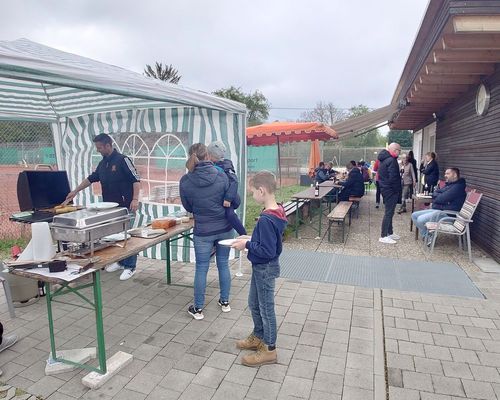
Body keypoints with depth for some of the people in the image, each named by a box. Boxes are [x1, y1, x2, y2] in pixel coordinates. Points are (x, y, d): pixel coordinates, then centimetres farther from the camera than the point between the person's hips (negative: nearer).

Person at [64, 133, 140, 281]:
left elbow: (136, 179, -14)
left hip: (124, 206, -7)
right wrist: (75, 191, 23)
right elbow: (91, 178, 24)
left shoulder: (122, 160, -10)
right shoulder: (102, 163, 13)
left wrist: (135, 199, -22)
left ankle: (130, 267, 5)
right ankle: (119, 261, 26)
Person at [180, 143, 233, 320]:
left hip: (203, 231, -1)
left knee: (201, 269, 11)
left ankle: (198, 309, 23)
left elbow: (188, 207, 2)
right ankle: (225, 302, 32)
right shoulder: (221, 176, -11)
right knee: (223, 264, 17)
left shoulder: (185, 181, -11)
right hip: (225, 228, 2)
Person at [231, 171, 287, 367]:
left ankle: (269, 350, 25)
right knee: (254, 303, 24)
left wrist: (247, 245, -18)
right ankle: (258, 337, 42)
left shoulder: (266, 219, -30)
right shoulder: (275, 212, 0)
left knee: (266, 308, 7)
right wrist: (250, 239, 4)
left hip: (265, 268, -9)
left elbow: (267, 251, -28)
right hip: (262, 267, 9)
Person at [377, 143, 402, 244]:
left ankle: (390, 233, 28)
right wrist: (397, 191, -13)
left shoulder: (384, 159, 13)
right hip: (390, 190, -10)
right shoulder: (391, 160, -18)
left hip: (385, 189, 10)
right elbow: (393, 178, -24)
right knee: (389, 213, -5)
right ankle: (384, 236, -1)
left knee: (389, 212, 18)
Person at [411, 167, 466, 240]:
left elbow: (441, 199, -21)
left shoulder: (457, 187, -14)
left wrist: (437, 195, 1)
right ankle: (425, 235, 4)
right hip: (437, 210, 11)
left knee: (421, 220, -28)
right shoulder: (449, 185, 19)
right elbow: (435, 193, 15)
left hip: (447, 214, -11)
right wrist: (440, 195, -6)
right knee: (414, 215, 3)